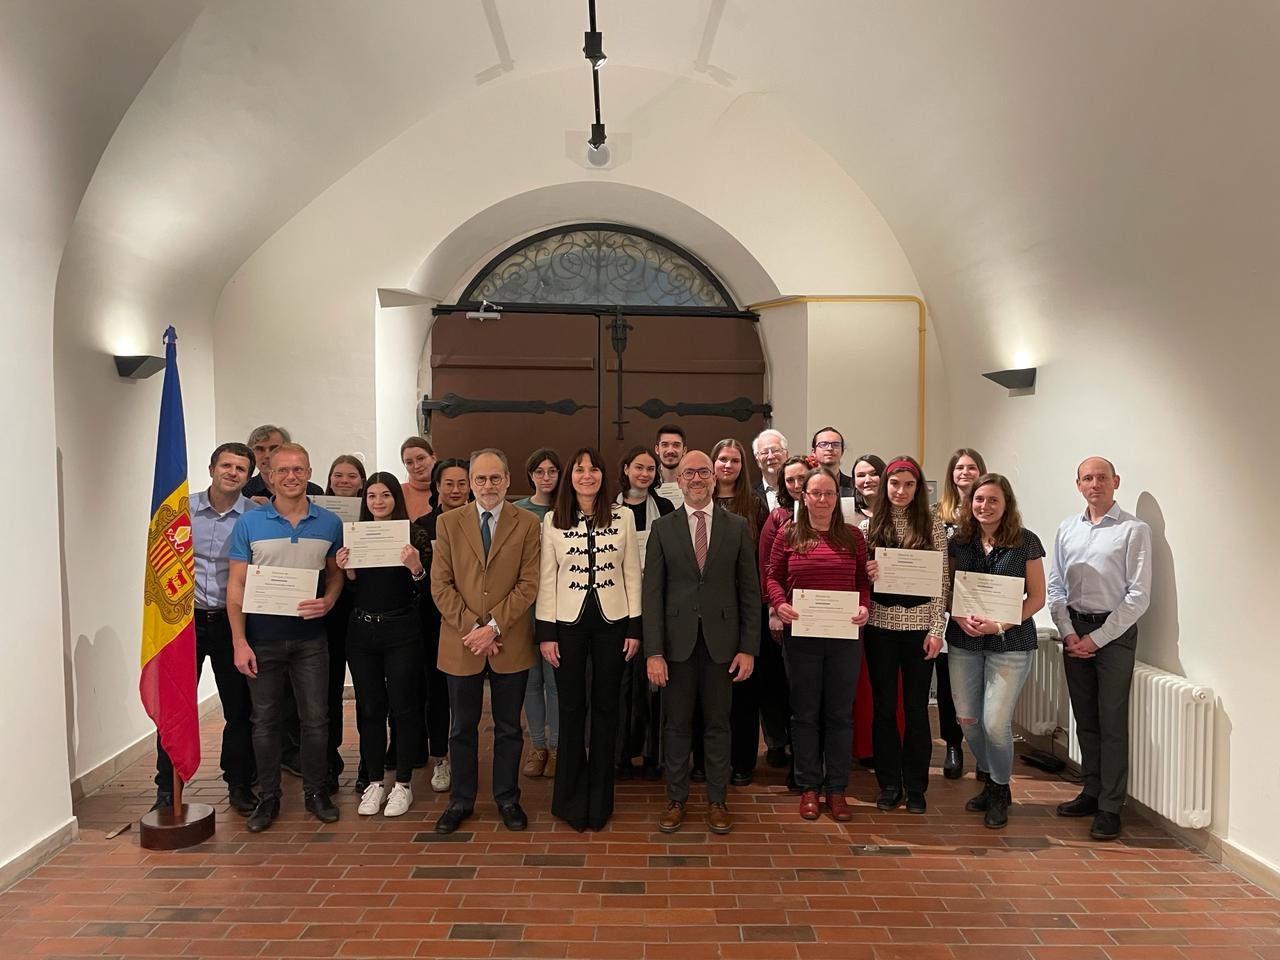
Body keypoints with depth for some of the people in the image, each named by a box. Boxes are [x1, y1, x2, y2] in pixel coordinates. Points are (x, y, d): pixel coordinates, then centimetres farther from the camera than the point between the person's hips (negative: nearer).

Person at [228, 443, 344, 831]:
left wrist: (328, 601, -12)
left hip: (310, 636, 1)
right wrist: (239, 641, -10)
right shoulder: (249, 523, -3)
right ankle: (269, 796, 25)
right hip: (262, 637, -1)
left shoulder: (329, 523, 1)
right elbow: (236, 586, -4)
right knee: (265, 719, 10)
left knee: (316, 718, 6)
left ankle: (315, 791, 23)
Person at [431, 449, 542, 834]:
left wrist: (493, 627, -14)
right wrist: (471, 628, -11)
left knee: (508, 727, 12)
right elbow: (440, 585, -2)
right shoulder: (448, 522, 2)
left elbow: (528, 584, -6)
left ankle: (507, 798, 28)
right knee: (463, 727, 13)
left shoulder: (527, 524, -1)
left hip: (510, 644, -1)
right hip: (461, 643, 1)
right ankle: (461, 800, 29)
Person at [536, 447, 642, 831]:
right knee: (571, 707, 8)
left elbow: (632, 573, 2)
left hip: (612, 621, 0)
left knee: (605, 706, 9)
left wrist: (635, 627, -1)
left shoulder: (623, 516, 0)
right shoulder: (553, 521, 0)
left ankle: (599, 798, 24)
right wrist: (546, 632, -4)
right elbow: (546, 579, 0)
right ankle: (572, 797, 24)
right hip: (568, 622, 0)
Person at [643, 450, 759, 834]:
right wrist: (653, 651, -8)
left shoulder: (737, 526, 3)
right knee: (676, 724, 10)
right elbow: (653, 592, -2)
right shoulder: (662, 527, 2)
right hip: (678, 641, 0)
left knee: (718, 724, 10)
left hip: (721, 641, 0)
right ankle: (676, 800, 25)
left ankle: (717, 801, 25)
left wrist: (749, 647, -2)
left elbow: (750, 591, 3)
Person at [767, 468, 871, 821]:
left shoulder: (852, 536, 5)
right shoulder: (788, 536, 1)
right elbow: (773, 576, 4)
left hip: (844, 637, 1)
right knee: (805, 713, 9)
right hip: (801, 636, -1)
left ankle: (836, 789, 21)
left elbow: (864, 580, 7)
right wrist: (780, 604, -13)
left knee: (840, 713, 9)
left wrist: (865, 606, -10)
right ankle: (809, 787, 21)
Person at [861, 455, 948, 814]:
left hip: (919, 626, -1)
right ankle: (889, 783, 21)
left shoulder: (932, 526, 0)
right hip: (880, 625, 1)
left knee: (916, 706, 7)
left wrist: (937, 629, -7)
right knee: (884, 705, 8)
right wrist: (864, 573, -13)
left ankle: (915, 786, 20)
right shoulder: (869, 526, 3)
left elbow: (942, 582, -2)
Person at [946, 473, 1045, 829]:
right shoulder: (958, 542, 4)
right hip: (964, 642, 4)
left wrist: (1002, 624, -15)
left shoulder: (1025, 541, -4)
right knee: (967, 719, 8)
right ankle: (989, 781, 32)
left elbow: (1036, 597, -3)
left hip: (1010, 643, -3)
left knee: (995, 722, -7)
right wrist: (960, 618, -11)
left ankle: (1000, 791, 18)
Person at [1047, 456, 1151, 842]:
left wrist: (1097, 638, -12)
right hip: (1074, 631, 5)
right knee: (1085, 719, 13)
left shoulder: (1134, 530, -6)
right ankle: (1092, 792, 25)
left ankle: (1110, 807, 7)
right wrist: (1068, 632, -2)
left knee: (1112, 723, -1)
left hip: (1114, 632, -5)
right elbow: (1055, 586, 10)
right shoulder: (1067, 529, 9)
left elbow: (1138, 596, -10)